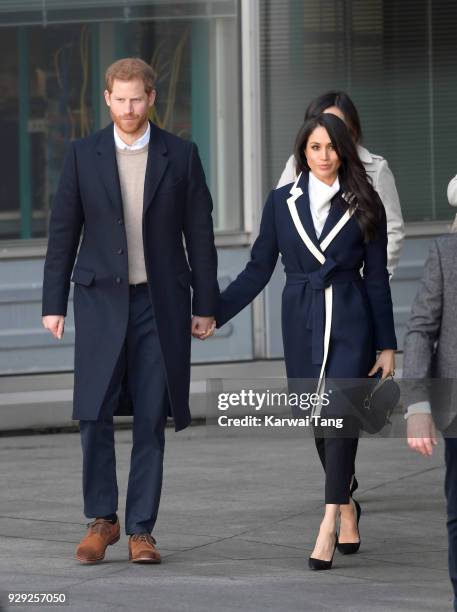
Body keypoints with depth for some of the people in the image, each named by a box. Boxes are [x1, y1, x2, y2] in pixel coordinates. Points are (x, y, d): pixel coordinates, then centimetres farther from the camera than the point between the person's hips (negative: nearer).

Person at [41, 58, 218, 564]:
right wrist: (54, 304, 1)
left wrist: (205, 304, 3)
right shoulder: (83, 155, 2)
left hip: (160, 304, 0)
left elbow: (199, 233, 5)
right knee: (94, 417, -5)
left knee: (151, 420, 1)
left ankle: (141, 529, 8)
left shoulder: (180, 156, 2)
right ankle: (101, 519, 11)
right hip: (101, 300, 0)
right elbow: (63, 232, 5)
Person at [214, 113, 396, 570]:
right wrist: (214, 312, -1)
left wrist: (387, 344, 4)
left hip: (350, 325, -3)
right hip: (302, 325, 3)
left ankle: (328, 526, -25)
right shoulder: (281, 203, 7)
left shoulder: (363, 206, 4)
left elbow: (377, 277, 5)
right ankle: (347, 509, 27)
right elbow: (259, 269, 8)